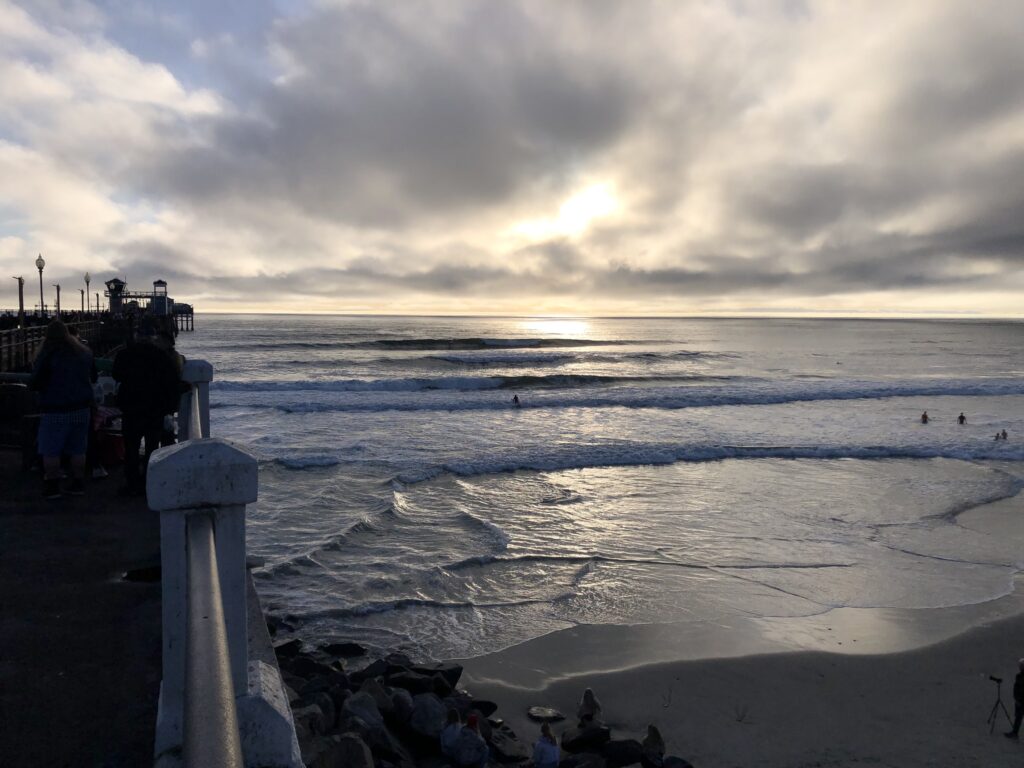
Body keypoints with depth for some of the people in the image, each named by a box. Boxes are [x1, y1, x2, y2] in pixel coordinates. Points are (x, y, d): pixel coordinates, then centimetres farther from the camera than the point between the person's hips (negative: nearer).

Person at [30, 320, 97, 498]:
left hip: (55, 410, -5)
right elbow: (93, 378, 17)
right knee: (78, 449, 11)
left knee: (50, 450, 5)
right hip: (82, 408, 5)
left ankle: (52, 486, 7)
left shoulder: (47, 355, -11)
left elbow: (35, 383, -10)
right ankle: (78, 484, 15)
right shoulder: (85, 352, 5)